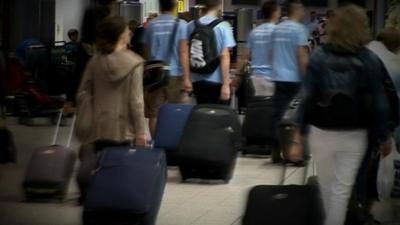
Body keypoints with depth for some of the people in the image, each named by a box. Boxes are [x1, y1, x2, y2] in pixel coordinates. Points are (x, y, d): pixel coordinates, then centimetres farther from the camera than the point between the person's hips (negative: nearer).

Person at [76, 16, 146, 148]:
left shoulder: (95, 62, 3)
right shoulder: (133, 64, -8)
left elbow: (81, 95, 5)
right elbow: (136, 101, -10)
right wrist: (140, 132, -6)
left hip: (98, 128, 4)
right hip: (123, 131, -3)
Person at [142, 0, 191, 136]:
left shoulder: (151, 25, 5)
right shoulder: (180, 24, -4)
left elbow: (147, 53, 14)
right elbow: (183, 53, -10)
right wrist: (187, 78, -9)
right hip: (175, 74, -2)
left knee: (154, 113, 7)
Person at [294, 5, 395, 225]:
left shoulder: (319, 56, -5)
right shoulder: (370, 60, -6)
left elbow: (307, 96, -6)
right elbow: (378, 102, -5)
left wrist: (300, 129, 0)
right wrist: (383, 136, 4)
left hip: (321, 131, 1)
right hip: (354, 134, -1)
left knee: (326, 185, 17)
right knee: (342, 188, 4)